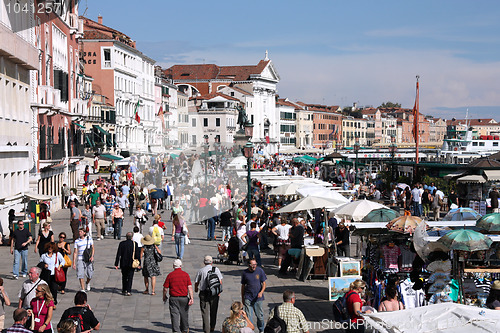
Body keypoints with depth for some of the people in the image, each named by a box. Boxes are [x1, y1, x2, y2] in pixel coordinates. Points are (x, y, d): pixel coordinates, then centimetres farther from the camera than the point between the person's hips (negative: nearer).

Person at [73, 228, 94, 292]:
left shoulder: (89, 238, 4)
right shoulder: (77, 241, 4)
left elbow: (93, 248, 6)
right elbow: (75, 252, 3)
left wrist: (92, 256, -11)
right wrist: (74, 263, -1)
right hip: (80, 259, 0)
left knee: (90, 274, 2)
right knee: (80, 275, -10)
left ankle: (87, 282, 35)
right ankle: (83, 289, -4)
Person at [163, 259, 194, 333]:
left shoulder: (170, 275, -3)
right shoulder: (186, 274, -1)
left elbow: (165, 288, -3)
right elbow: (190, 287, -8)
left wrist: (164, 297, 14)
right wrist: (191, 298, -9)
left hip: (173, 298, -2)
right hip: (184, 298, 2)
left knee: (174, 315, -1)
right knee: (184, 315, 17)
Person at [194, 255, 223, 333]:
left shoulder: (201, 271, 1)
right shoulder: (216, 269, 2)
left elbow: (196, 282, 9)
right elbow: (220, 281, 1)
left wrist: (196, 289, 30)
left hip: (204, 293, -1)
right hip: (214, 293, 1)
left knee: (205, 312, 1)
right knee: (213, 311, 17)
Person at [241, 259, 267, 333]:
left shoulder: (260, 271, -3)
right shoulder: (245, 273, -1)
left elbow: (264, 284, 1)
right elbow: (243, 286, 10)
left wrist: (261, 292, -17)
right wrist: (242, 298, 12)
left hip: (258, 297, 0)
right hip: (248, 298, 0)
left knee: (260, 315, 9)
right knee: (249, 316, -5)